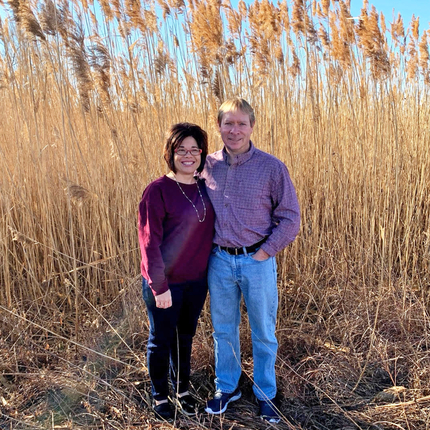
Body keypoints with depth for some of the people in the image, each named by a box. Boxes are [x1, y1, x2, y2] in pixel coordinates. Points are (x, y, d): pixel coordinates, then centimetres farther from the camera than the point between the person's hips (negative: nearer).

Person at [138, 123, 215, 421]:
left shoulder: (204, 188, 1)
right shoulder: (157, 191, -17)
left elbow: (209, 232, 8)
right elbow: (149, 242, -17)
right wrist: (159, 287, -17)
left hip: (197, 281, 5)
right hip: (165, 284, -5)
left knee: (186, 336, 22)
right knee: (161, 340, 14)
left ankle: (182, 388, 44)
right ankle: (160, 395, 37)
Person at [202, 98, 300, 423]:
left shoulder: (271, 167, -9)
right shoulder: (208, 165, 0)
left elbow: (290, 217, -6)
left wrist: (264, 253, -11)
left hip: (258, 261, -2)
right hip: (219, 261, 3)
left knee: (264, 333, 13)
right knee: (223, 329, 17)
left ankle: (265, 393, 35)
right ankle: (227, 387, 39)